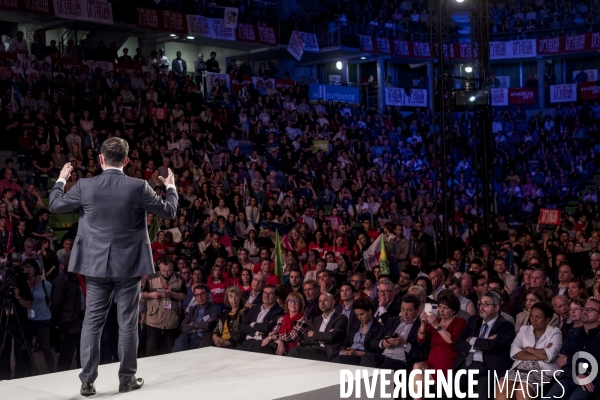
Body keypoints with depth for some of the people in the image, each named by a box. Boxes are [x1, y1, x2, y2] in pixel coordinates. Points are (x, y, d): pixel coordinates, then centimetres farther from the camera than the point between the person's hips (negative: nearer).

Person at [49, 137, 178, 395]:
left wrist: (61, 180, 24)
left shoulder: (85, 186, -7)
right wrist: (171, 187, 19)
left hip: (96, 264, 1)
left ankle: (87, 381, 8)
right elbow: (169, 212, 0)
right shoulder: (138, 187, -10)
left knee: (92, 322, 7)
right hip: (129, 265, -1)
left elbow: (55, 205, 7)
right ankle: (127, 379, 15)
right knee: (127, 323, 7)